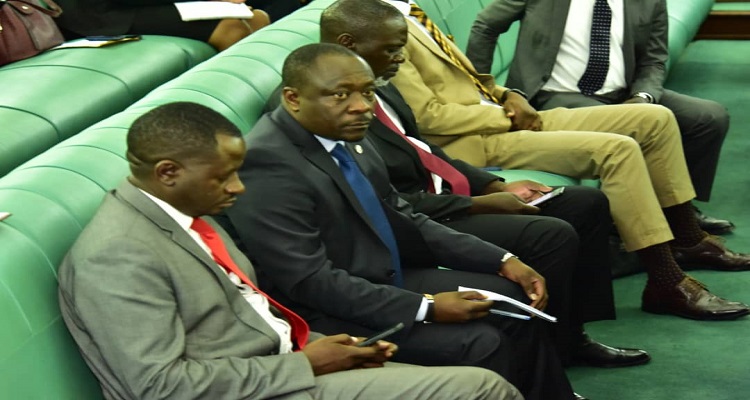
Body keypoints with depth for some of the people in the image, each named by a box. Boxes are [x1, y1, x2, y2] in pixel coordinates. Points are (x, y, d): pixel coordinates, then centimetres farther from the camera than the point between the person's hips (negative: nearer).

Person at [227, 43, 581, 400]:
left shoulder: (345, 136, 1)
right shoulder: (268, 165, -24)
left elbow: (401, 218, 11)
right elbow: (311, 282, -26)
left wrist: (501, 260, 3)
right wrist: (427, 307, -24)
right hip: (330, 312, -9)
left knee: (515, 299, 7)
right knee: (480, 344, -20)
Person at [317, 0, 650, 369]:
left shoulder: (380, 89, 8)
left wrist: (497, 186, 4)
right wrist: (481, 204, -17)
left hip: (450, 194, 10)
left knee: (588, 203, 7)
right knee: (552, 235, -24)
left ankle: (572, 335, 15)